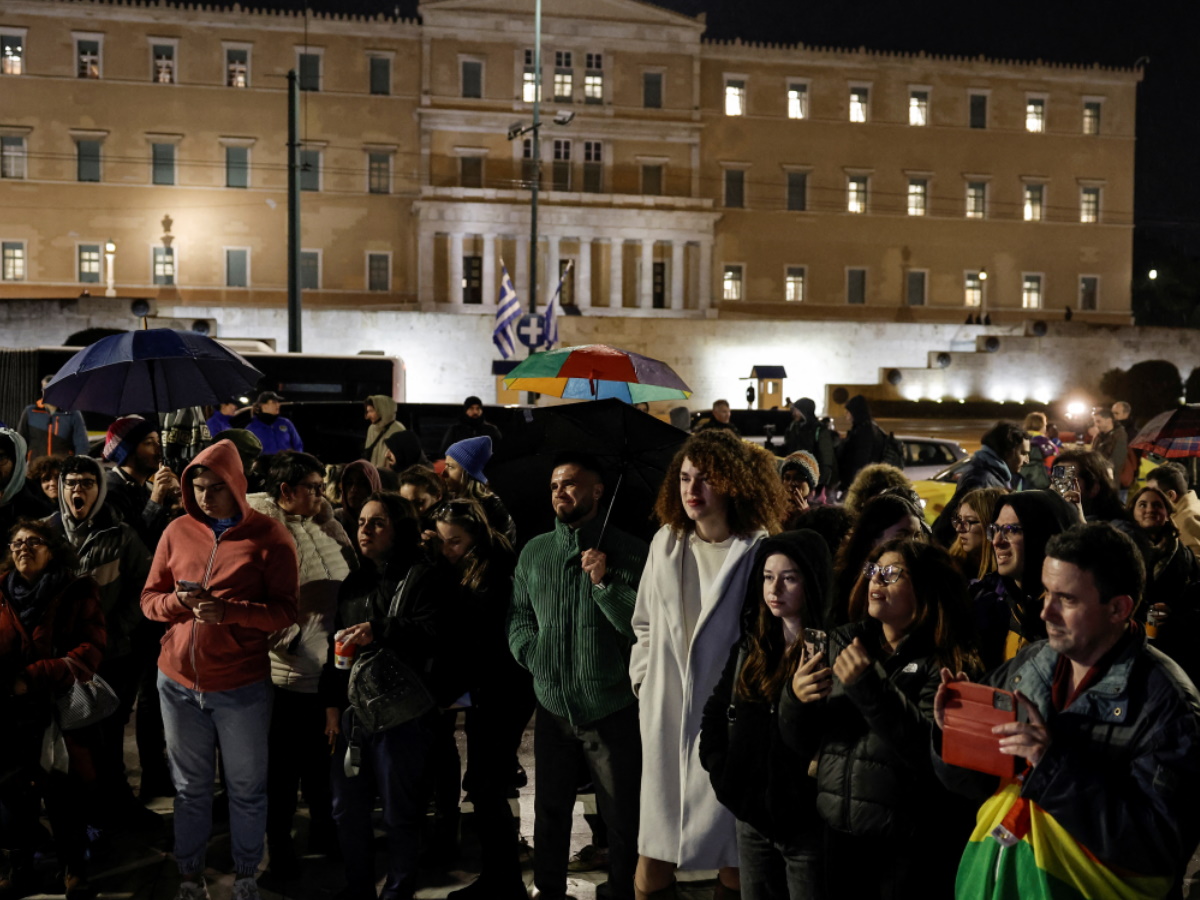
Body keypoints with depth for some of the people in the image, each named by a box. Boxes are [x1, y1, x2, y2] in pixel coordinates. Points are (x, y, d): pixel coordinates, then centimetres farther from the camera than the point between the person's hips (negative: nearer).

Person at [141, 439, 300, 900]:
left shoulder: (269, 536, -7)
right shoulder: (178, 531, 4)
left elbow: (286, 610, -9)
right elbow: (149, 599, 9)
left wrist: (229, 610, -24)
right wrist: (177, 601, -13)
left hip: (242, 687, -3)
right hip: (179, 682, 3)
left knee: (246, 789, 10)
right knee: (190, 788, 14)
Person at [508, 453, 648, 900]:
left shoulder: (627, 551, -6)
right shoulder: (534, 552, 7)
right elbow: (518, 617, 14)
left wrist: (604, 583, -22)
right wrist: (532, 653, -4)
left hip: (611, 709, -4)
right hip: (552, 706, 4)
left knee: (622, 818, 7)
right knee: (549, 811, 18)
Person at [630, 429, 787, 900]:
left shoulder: (758, 551, -9)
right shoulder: (666, 543, 6)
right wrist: (644, 680, 9)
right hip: (667, 716, 4)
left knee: (732, 853, 9)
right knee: (653, 861, 8)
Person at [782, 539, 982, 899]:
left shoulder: (947, 664, -8)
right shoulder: (842, 643, 7)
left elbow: (933, 751, -22)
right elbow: (801, 743, 8)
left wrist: (869, 686, -27)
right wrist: (795, 698, -12)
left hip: (909, 846, -4)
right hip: (840, 833, 5)